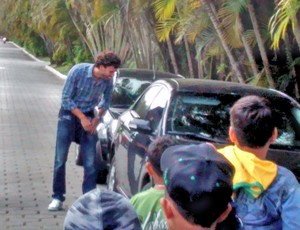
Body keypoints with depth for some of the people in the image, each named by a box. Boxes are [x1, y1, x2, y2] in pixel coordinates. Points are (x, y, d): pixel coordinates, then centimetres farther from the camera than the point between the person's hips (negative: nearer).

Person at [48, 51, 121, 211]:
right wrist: (82, 117, -19)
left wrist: (97, 118, -7)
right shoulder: (78, 71, -22)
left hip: (89, 117, 2)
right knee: (60, 159, -2)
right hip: (69, 115, -2)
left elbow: (106, 101, 7)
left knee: (90, 162, -2)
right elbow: (66, 98, -16)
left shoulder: (107, 80, -12)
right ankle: (57, 197, 9)